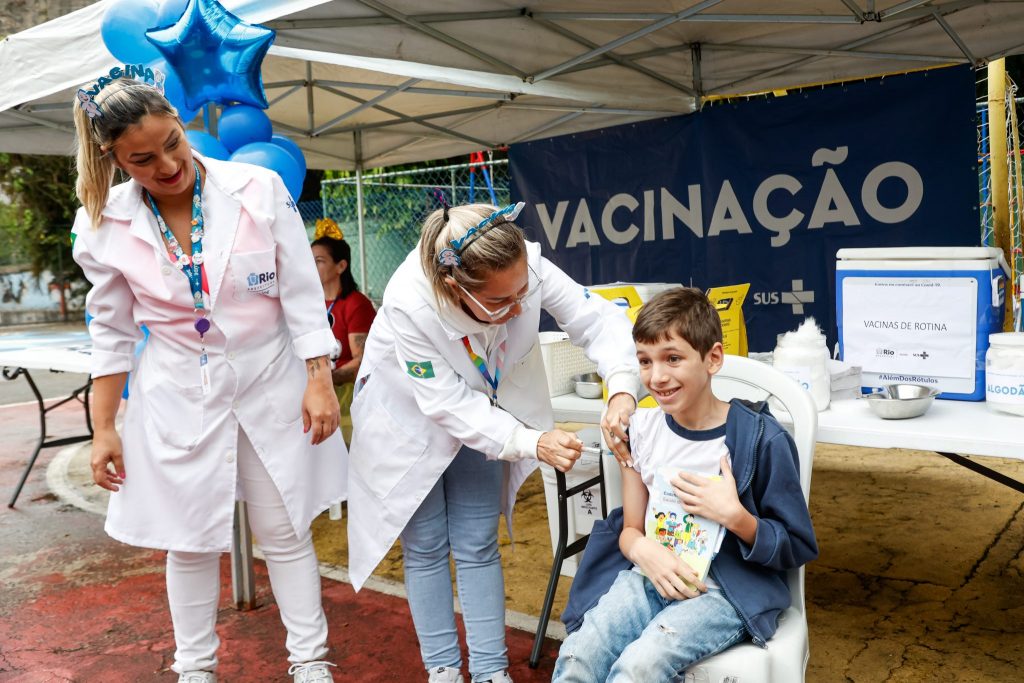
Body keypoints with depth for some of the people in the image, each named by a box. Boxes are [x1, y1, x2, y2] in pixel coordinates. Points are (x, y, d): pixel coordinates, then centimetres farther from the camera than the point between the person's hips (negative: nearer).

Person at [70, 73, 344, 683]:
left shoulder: (259, 190, -11)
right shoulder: (106, 226, -6)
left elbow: (302, 293, -6)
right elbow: (113, 332, 4)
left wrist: (319, 379, -10)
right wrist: (103, 428, 4)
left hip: (271, 385, -1)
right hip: (177, 397, 1)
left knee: (285, 531, 9)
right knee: (191, 540, 11)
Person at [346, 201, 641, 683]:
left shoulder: (526, 265, -32)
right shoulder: (409, 304, -38)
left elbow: (598, 320, -26)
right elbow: (448, 405, -32)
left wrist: (622, 388, -44)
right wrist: (532, 443, -40)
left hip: (483, 413, 3)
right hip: (412, 418, -2)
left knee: (478, 546, 7)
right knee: (426, 548, 7)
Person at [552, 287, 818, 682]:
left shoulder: (761, 438, -11)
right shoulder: (643, 428, 3)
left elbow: (799, 549, -3)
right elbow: (631, 528, 11)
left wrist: (734, 515, -20)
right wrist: (643, 550, -13)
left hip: (728, 590, -3)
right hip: (652, 576, 4)